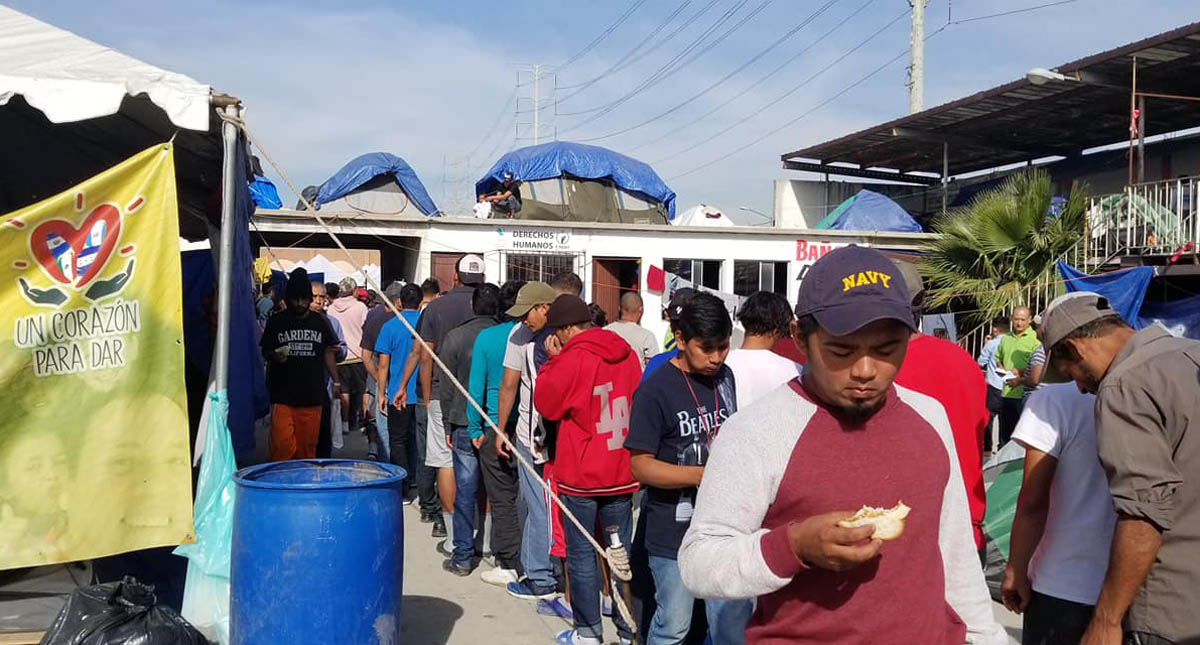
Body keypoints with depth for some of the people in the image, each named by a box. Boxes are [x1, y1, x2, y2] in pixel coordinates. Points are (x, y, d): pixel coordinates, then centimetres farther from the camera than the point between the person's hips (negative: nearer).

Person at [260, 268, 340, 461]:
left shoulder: (319, 322, 11)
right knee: (282, 444, -11)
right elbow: (265, 352, 8)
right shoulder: (276, 322, 4)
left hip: (312, 394, 2)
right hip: (282, 395, -2)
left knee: (308, 445, 5)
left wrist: (336, 381, 13)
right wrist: (275, 356, -15)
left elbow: (328, 352, 17)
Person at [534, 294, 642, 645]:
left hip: (580, 475, -5)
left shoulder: (573, 358, -16)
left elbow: (545, 403, -5)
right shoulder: (626, 354, 2)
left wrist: (553, 359, 1)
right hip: (621, 473, 6)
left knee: (582, 554, 6)